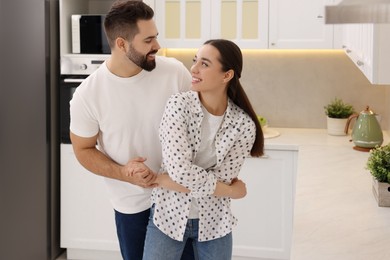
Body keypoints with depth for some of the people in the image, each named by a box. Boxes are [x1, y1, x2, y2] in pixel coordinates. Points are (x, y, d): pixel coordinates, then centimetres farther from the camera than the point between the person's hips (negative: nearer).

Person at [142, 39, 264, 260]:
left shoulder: (244, 125, -12)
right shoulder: (178, 105, -15)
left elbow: (223, 180, -14)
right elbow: (180, 170, -23)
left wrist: (159, 179, -16)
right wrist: (232, 190, -16)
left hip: (214, 222, 1)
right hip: (168, 214, -1)